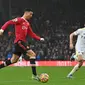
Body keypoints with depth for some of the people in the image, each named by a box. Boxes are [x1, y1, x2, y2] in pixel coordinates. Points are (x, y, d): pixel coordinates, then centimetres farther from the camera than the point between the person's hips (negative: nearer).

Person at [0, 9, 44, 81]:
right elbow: (9, 22, -13)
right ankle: (34, 75, -14)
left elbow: (31, 34, 21)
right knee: (32, 54, -14)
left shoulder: (27, 24, 19)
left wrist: (39, 38, 12)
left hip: (22, 42, 9)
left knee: (13, 60, 14)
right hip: (19, 42, -9)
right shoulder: (20, 20, -6)